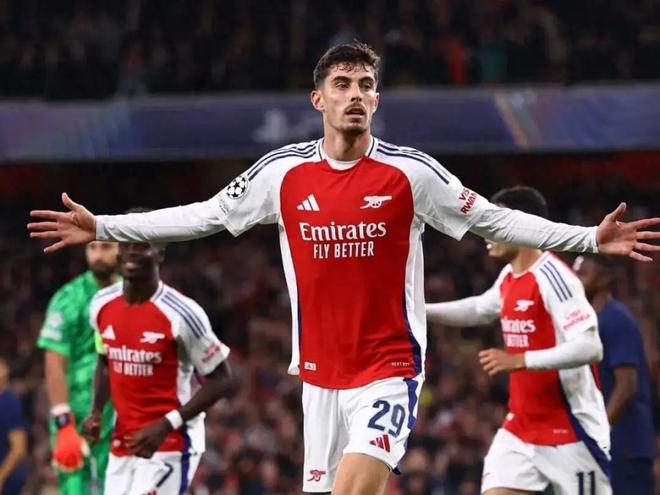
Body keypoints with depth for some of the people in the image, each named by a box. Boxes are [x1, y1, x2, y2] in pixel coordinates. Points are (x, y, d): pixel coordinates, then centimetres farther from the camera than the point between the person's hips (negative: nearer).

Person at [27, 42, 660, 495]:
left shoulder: (410, 172, -5)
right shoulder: (282, 172, 2)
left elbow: (493, 220, 0)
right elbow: (204, 215, 12)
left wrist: (591, 239, -8)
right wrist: (103, 228, 10)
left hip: (389, 370, -4)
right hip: (319, 373, 4)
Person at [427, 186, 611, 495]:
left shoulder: (552, 277, -19)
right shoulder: (509, 278, 9)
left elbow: (589, 347, -27)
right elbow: (479, 309, 32)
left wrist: (518, 360, -30)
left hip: (570, 430, -8)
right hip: (520, 427, 8)